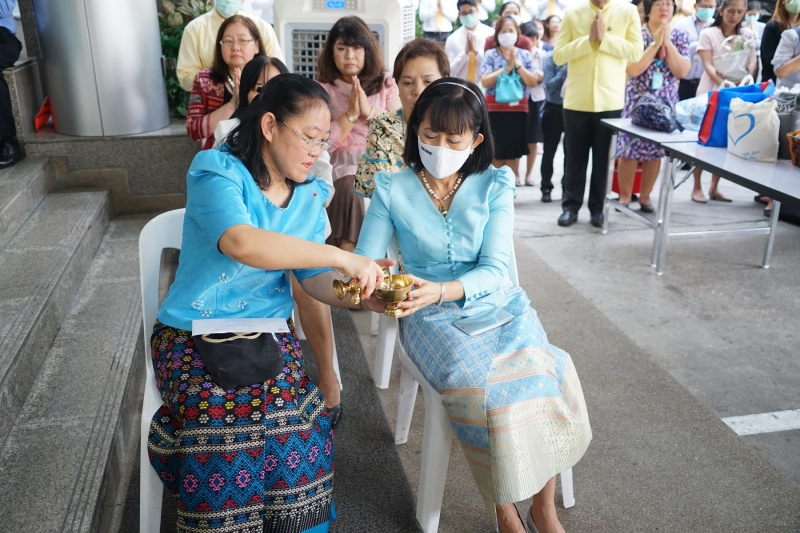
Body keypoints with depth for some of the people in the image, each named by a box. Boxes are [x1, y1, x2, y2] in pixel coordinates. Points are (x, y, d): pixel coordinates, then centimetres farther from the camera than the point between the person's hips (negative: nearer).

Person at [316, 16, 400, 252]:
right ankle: (348, 250, -24)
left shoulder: (386, 84, 11)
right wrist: (351, 113, -11)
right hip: (343, 165, -1)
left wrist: (370, 111, -11)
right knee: (350, 188, -32)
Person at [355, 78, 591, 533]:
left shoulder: (494, 186, -1)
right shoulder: (392, 191, -2)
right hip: (433, 316, -1)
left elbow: (495, 269, -10)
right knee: (489, 390, -28)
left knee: (546, 376, -24)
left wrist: (441, 290, -29)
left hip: (496, 302, 2)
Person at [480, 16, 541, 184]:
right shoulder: (490, 55, 0)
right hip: (496, 109, -2)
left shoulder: (525, 55, 6)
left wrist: (517, 65, -11)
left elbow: (533, 82, -2)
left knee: (514, 151, 8)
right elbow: (484, 81, -12)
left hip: (518, 108, 2)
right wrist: (506, 68, -15)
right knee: (496, 152, 3)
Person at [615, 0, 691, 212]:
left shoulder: (680, 36, 5)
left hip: (665, 104, 3)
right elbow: (633, 69, -16)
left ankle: (645, 197, 19)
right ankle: (624, 196, 12)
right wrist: (655, 44, -17)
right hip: (637, 102, -3)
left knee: (655, 152, 7)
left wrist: (667, 43, -12)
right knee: (629, 150, -2)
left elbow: (682, 71, -6)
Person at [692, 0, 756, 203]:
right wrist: (723, 83, -29)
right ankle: (697, 187, 6)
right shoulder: (708, 34, -3)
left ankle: (714, 188, 14)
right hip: (711, 92, -3)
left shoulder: (747, 34, 8)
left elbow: (753, 61, -1)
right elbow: (708, 65, -12)